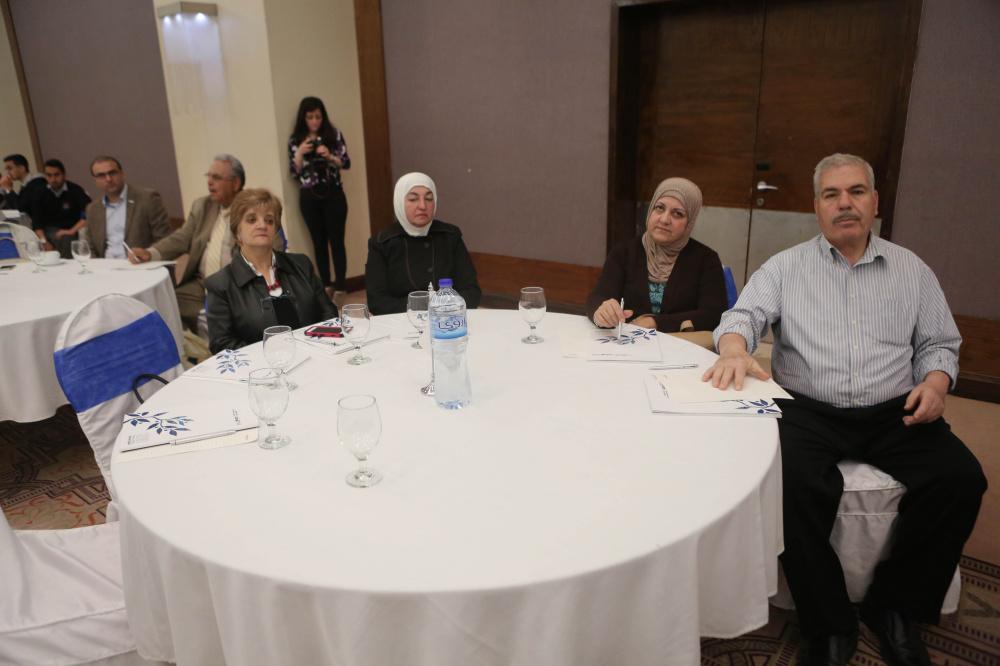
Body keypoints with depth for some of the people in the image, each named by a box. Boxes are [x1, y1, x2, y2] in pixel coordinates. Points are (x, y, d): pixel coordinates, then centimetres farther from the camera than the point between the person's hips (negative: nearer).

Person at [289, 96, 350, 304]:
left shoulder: (334, 134, 0)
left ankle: (340, 287, 2)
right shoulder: (295, 140, 4)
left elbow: (346, 163, -2)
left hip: (333, 194, -2)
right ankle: (326, 285, 18)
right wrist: (300, 153, -12)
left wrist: (329, 156, -18)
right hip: (309, 198, 2)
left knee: (336, 240, -2)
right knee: (319, 242, 9)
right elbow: (294, 172, 3)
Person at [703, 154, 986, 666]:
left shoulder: (911, 269, 15)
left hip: (894, 413, 3)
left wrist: (935, 381, -7)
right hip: (808, 411, -2)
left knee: (961, 480, -21)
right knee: (795, 483, -31)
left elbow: (938, 343, 15)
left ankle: (894, 607, 1)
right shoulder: (786, 267, 9)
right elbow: (745, 314, -4)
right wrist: (735, 350, -27)